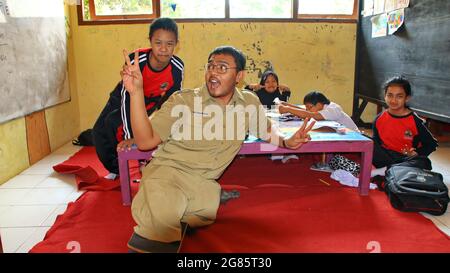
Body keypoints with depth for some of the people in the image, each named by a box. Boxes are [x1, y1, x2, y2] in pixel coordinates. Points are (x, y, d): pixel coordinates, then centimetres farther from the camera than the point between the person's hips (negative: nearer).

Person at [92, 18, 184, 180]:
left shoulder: (177, 67, -29)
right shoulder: (135, 60, -36)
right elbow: (127, 97, -33)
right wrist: (129, 136, -35)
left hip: (151, 103, 2)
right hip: (124, 101, -1)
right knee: (101, 132, -10)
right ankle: (116, 169, 15)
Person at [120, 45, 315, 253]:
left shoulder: (250, 102, 5)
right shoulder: (182, 101, -5)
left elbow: (266, 130, 25)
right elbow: (145, 141, -10)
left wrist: (285, 142, 4)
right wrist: (136, 92, -19)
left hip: (204, 181, 3)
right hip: (167, 170, -3)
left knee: (207, 211, -29)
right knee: (162, 215, -32)